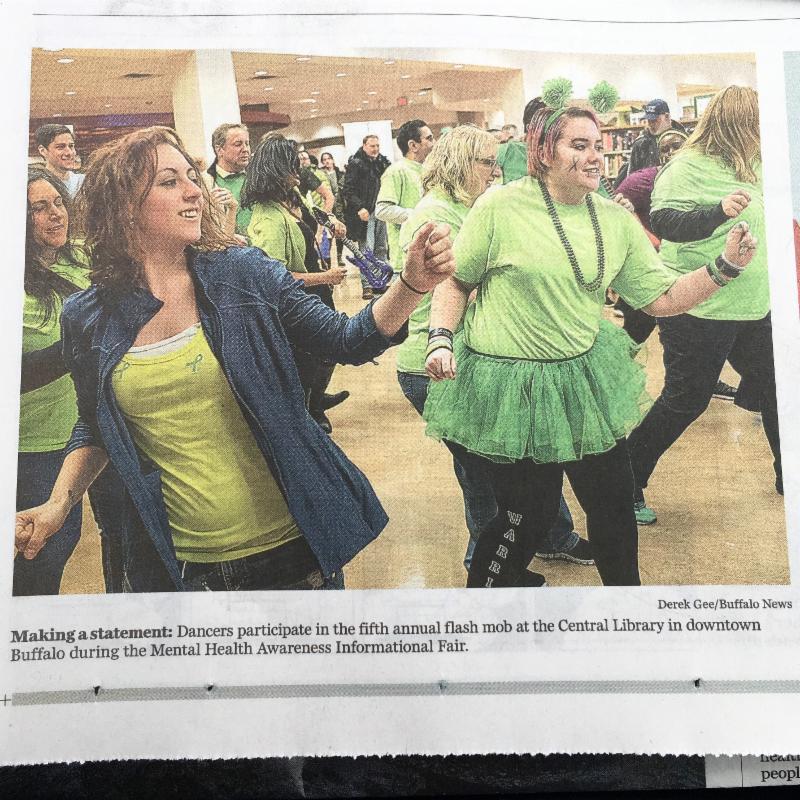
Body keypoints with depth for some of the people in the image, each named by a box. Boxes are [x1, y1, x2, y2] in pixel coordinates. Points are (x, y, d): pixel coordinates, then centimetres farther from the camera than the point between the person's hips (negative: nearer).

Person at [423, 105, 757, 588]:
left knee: (615, 502, 14)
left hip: (586, 376, 5)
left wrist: (726, 267, -6)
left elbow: (662, 299, 5)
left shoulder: (616, 220, 3)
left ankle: (625, 592, 41)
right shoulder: (501, 206, -10)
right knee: (530, 514, 5)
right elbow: (457, 281, -2)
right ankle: (486, 586, 35)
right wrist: (440, 339, -16)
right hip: (510, 385, -5)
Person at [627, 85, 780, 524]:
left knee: (774, 389, 18)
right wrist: (719, 211, -39)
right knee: (684, 402, -2)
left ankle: (786, 474, 38)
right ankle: (626, 485, 12)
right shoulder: (687, 168, -15)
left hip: (754, 307, 8)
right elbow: (662, 222, -28)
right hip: (699, 310, -8)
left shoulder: (752, 167, 9)